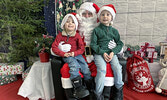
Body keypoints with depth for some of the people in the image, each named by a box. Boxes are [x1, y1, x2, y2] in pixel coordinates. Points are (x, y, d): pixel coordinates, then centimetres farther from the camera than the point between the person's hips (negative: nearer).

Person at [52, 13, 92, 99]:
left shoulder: (77, 35, 6)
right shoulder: (60, 35, 3)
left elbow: (82, 48, 4)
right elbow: (54, 47, -2)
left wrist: (75, 53, -14)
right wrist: (63, 54, -14)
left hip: (77, 54, 2)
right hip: (66, 56, -2)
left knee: (85, 66, -18)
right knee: (74, 65, -31)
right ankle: (78, 87, -28)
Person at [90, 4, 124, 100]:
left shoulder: (114, 30, 13)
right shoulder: (96, 30, 5)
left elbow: (120, 43, 12)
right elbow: (93, 44, 0)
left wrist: (113, 52, -7)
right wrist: (103, 53, -12)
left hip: (111, 53, 3)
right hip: (99, 53, -2)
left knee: (117, 67, -20)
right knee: (102, 69, -26)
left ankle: (120, 90, 6)